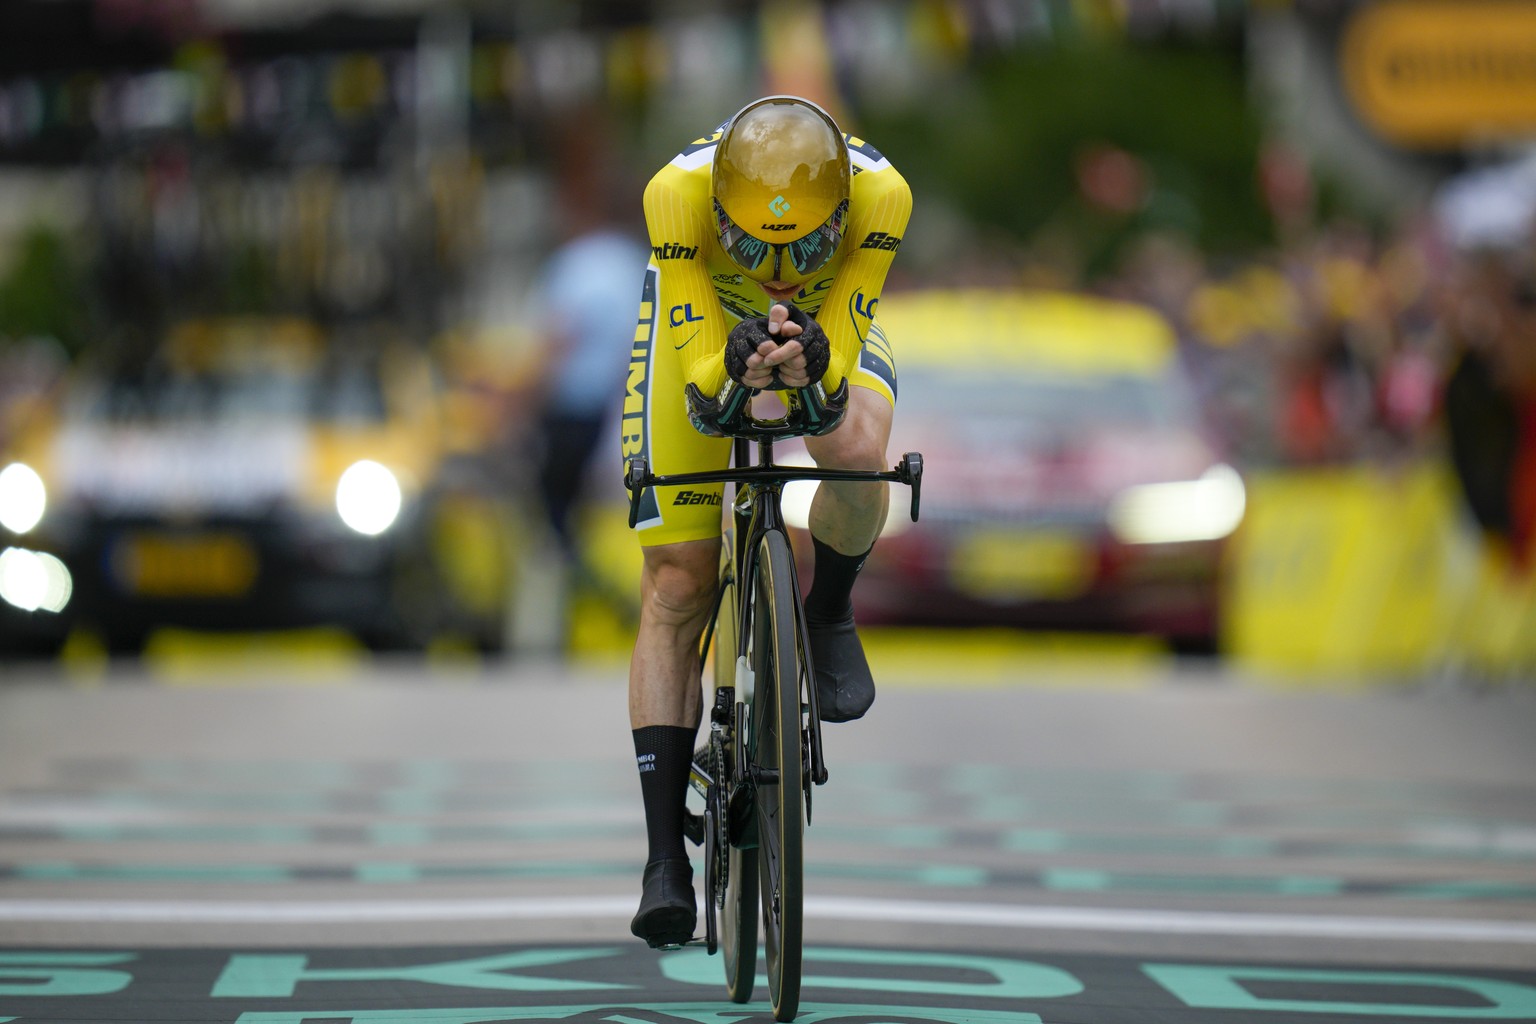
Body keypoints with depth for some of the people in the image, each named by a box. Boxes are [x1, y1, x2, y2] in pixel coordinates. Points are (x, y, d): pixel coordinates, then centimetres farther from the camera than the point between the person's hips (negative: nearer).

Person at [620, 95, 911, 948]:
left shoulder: (880, 194, -37)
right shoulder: (678, 192, -38)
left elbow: (839, 357, -33)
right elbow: (697, 366, -33)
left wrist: (811, 362, -56)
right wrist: (735, 370, -56)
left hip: (826, 325, 0)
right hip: (703, 329, 0)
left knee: (857, 453, -35)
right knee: (676, 587, -8)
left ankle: (828, 615, -2)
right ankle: (665, 857, -5)